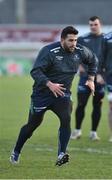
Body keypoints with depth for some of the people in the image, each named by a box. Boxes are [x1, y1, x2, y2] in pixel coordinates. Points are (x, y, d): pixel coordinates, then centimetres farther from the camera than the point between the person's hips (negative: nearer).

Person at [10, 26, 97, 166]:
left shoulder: (80, 52, -5)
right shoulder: (49, 52, -21)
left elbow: (93, 61, 18)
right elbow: (35, 71, -25)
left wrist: (91, 79, 9)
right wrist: (50, 84, -37)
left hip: (62, 94, 3)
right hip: (42, 95, -3)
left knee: (66, 118, -23)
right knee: (33, 124, 8)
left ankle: (61, 155, -23)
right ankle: (16, 152, 29)